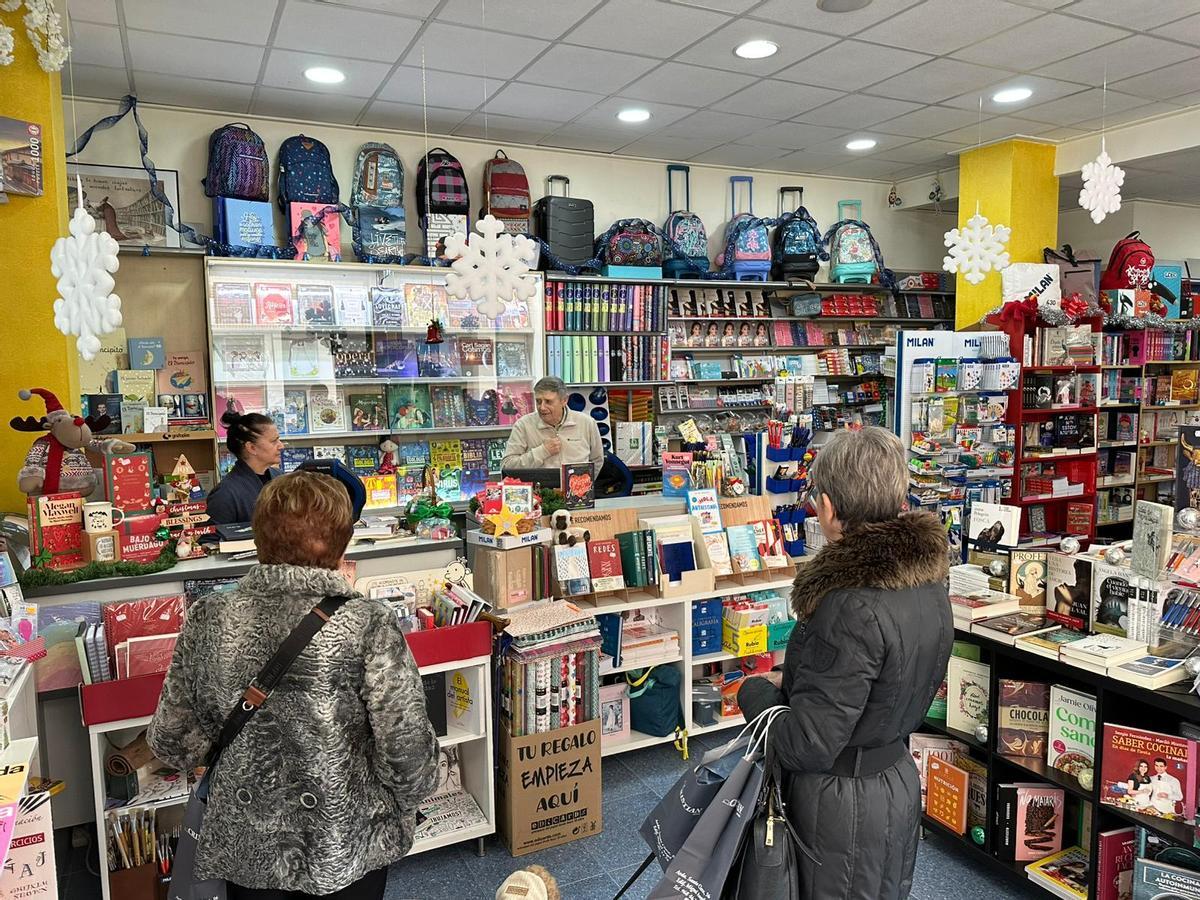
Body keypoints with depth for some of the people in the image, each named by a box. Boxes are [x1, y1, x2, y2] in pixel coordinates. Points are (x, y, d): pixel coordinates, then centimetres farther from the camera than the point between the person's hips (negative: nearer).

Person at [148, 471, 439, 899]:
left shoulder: (207, 619, -11)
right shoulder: (368, 624, -21)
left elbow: (170, 741, 0)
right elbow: (407, 745, -19)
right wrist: (401, 804, 0)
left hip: (245, 846, 3)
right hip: (347, 848, -2)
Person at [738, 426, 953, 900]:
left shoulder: (851, 608, -31)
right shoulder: (926, 580, -3)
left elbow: (807, 747, -27)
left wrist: (756, 691, -10)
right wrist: (791, 685, 5)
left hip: (844, 797, -8)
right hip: (899, 776, 8)